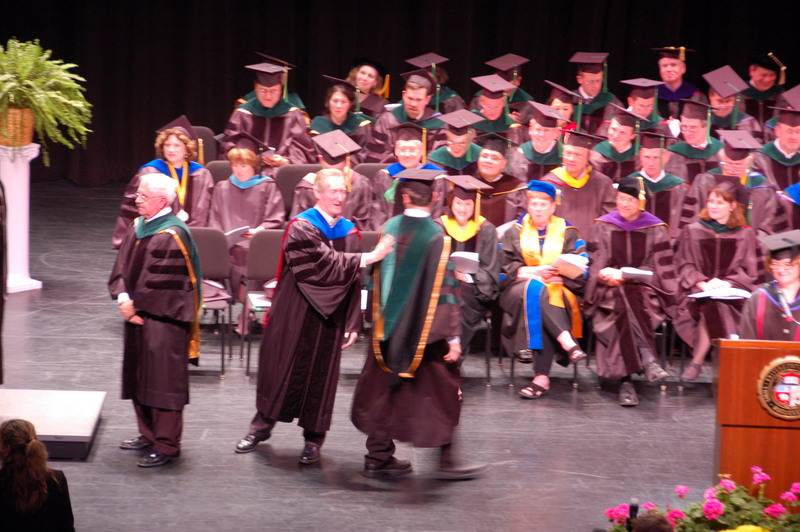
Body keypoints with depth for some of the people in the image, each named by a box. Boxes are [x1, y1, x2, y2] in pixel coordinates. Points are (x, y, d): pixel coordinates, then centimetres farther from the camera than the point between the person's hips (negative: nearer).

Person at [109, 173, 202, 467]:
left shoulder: (172, 237, -17)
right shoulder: (138, 228, 9)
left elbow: (161, 283, -19)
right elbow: (121, 267, 8)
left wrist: (135, 305, -11)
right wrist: (123, 298, -8)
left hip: (163, 320, -9)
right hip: (138, 314, 9)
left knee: (162, 380, -4)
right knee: (139, 376, 16)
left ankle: (167, 446, 2)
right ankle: (149, 434, 30)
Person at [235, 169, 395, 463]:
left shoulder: (349, 232, 5)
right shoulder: (301, 228, -10)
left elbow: (354, 282, 5)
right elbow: (326, 263, -24)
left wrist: (353, 324, -1)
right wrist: (368, 258, -31)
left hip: (329, 317, 4)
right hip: (295, 315, -3)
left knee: (321, 374, 6)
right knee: (282, 369, 4)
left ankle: (313, 439, 16)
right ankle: (261, 425, 22)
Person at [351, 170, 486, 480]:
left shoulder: (389, 229, -3)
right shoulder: (437, 237, -15)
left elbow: (377, 278, 7)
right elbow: (445, 289, -16)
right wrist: (453, 336, -12)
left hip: (389, 327, 4)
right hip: (425, 329, -4)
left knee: (384, 391, 13)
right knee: (440, 392, 7)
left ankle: (378, 457, 16)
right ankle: (446, 460, 9)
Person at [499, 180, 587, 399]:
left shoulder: (567, 232, 12)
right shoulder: (515, 232, 14)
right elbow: (508, 266, 0)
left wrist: (558, 276, -18)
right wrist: (535, 271, -16)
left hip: (558, 291, -1)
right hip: (520, 289, 1)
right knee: (535, 289, -36)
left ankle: (542, 378, -47)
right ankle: (568, 343, -49)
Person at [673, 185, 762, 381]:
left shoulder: (745, 235, 11)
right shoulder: (692, 231, 13)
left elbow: (751, 271, 5)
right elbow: (685, 266, 7)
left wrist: (727, 283, -13)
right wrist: (702, 283, -13)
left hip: (733, 293, -1)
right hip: (699, 291, 1)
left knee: (713, 305, -35)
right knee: (709, 305, -35)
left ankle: (697, 361, -32)